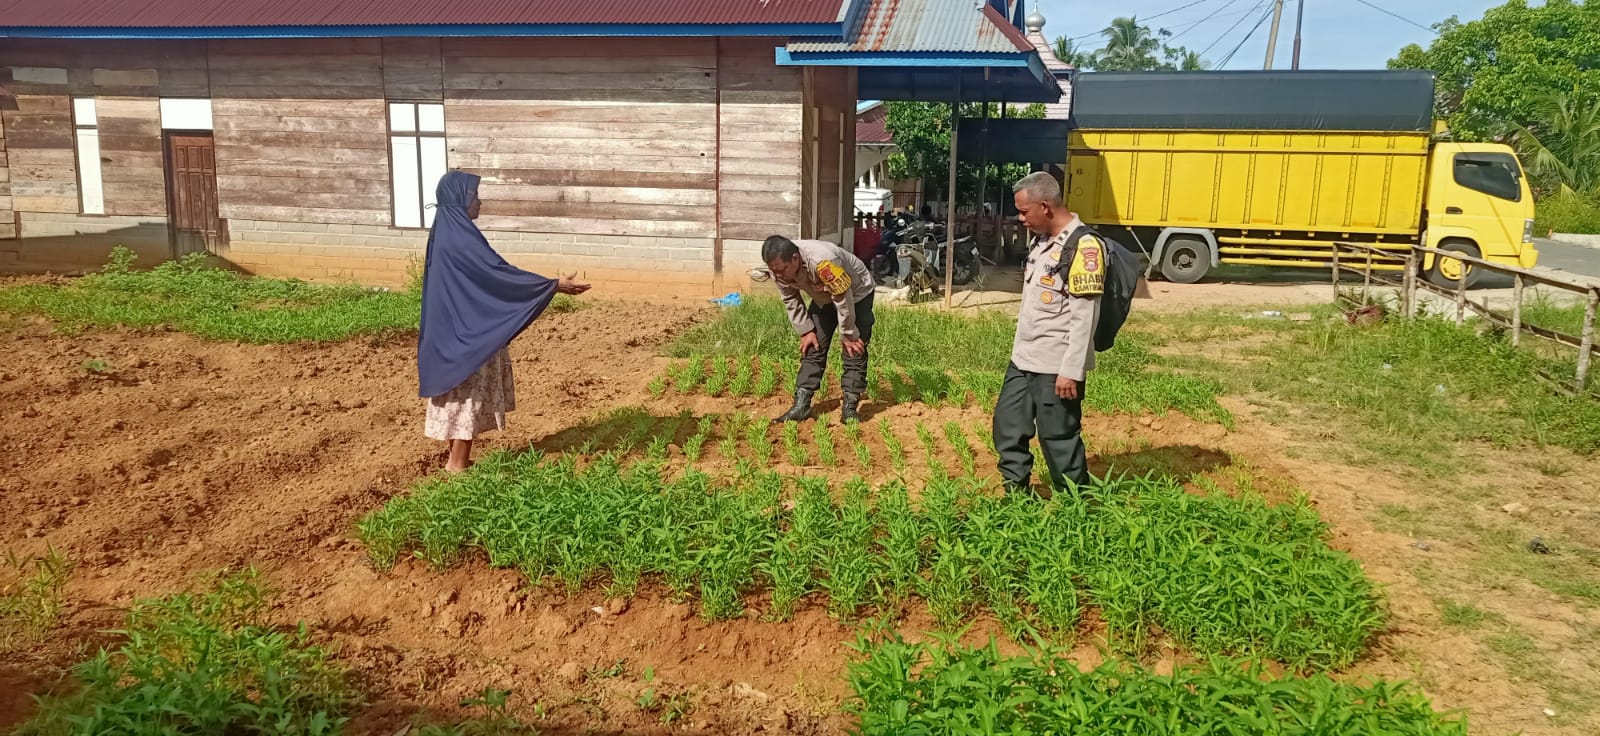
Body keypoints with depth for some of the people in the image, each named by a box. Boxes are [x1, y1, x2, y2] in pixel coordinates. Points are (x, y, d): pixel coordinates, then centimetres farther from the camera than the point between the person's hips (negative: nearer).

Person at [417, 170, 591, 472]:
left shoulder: (447, 232, 9)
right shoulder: (460, 237, -22)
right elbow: (499, 272, -24)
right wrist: (554, 285, -22)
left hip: (456, 326, 10)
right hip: (466, 329, -10)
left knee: (463, 394, 15)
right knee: (469, 394, 0)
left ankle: (459, 458, 23)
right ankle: (458, 462, 8)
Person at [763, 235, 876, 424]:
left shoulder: (822, 261, -43)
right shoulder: (779, 269, -23)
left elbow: (843, 299, -32)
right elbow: (792, 302, -6)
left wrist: (848, 335, -22)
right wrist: (806, 331, -9)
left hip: (856, 293, -6)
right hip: (824, 298, 6)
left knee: (854, 351, -11)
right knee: (812, 349, 0)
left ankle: (850, 406, -5)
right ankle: (801, 405, 1)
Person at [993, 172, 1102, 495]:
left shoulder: (1083, 246, -18)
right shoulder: (1042, 239, 11)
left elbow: (1084, 317, -21)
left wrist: (1071, 370, -22)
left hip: (1057, 365, -9)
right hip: (1024, 359, 9)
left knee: (1059, 438, -1)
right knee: (1008, 425, 16)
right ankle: (1016, 493, 30)